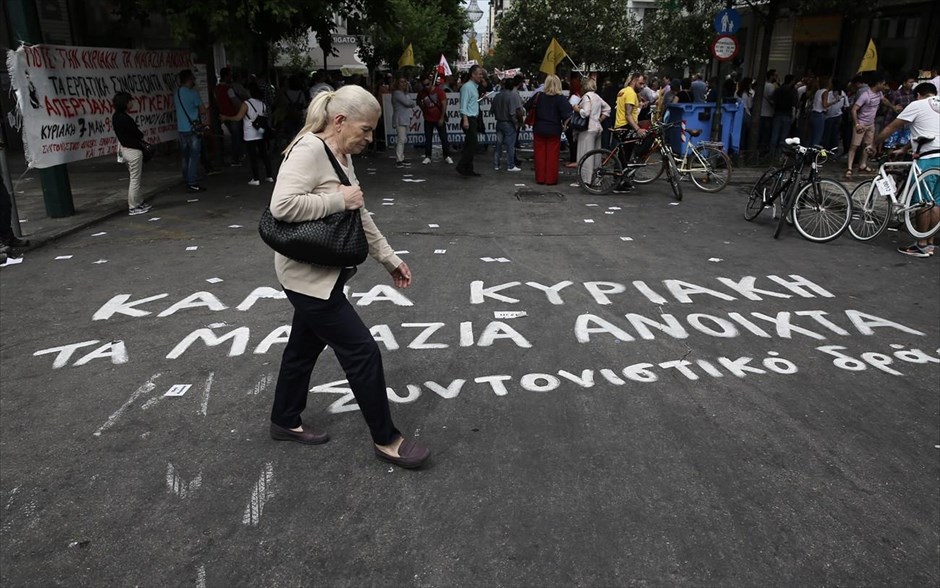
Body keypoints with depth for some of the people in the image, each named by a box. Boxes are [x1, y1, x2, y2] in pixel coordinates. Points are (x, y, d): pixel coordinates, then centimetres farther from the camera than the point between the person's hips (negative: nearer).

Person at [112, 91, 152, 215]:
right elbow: (139, 134, -15)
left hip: (125, 149, 9)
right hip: (133, 151, -9)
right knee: (135, 180, -1)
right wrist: (141, 134, 6)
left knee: (134, 178, 20)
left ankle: (138, 202, 30)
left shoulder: (115, 116, 6)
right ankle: (133, 208, 5)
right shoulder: (125, 118, -22)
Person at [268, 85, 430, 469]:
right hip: (308, 275, -10)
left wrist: (389, 259, 15)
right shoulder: (309, 150, -20)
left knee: (305, 347, 21)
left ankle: (285, 422, 40)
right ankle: (385, 439, 11)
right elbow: (282, 206, -32)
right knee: (362, 351, -4)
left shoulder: (341, 157, 10)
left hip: (323, 273, 10)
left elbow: (360, 216, 16)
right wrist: (339, 199, -23)